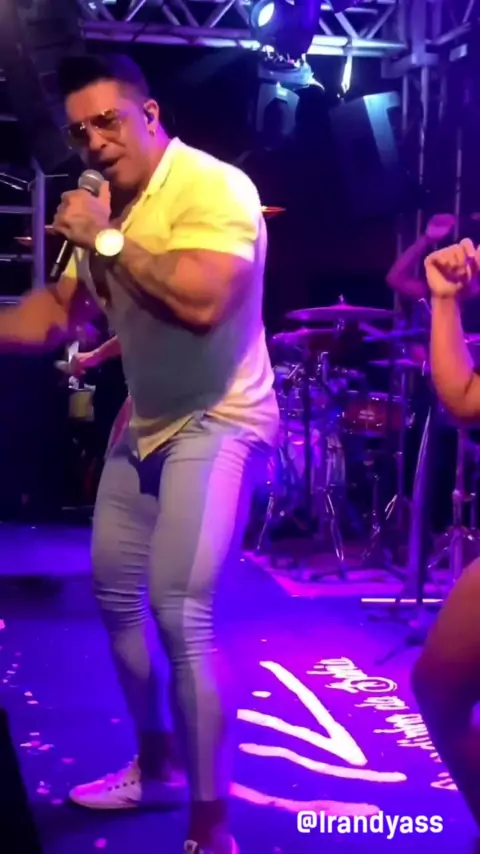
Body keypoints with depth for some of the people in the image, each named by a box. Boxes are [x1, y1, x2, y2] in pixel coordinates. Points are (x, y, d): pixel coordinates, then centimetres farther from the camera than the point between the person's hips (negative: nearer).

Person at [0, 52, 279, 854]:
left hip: (217, 423, -9)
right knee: (116, 593, 16)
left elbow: (202, 303, -32)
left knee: (180, 612, -18)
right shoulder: (108, 206, 7)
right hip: (146, 423, 9)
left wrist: (107, 240, -24)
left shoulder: (214, 186, -17)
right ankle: (155, 765, 36)